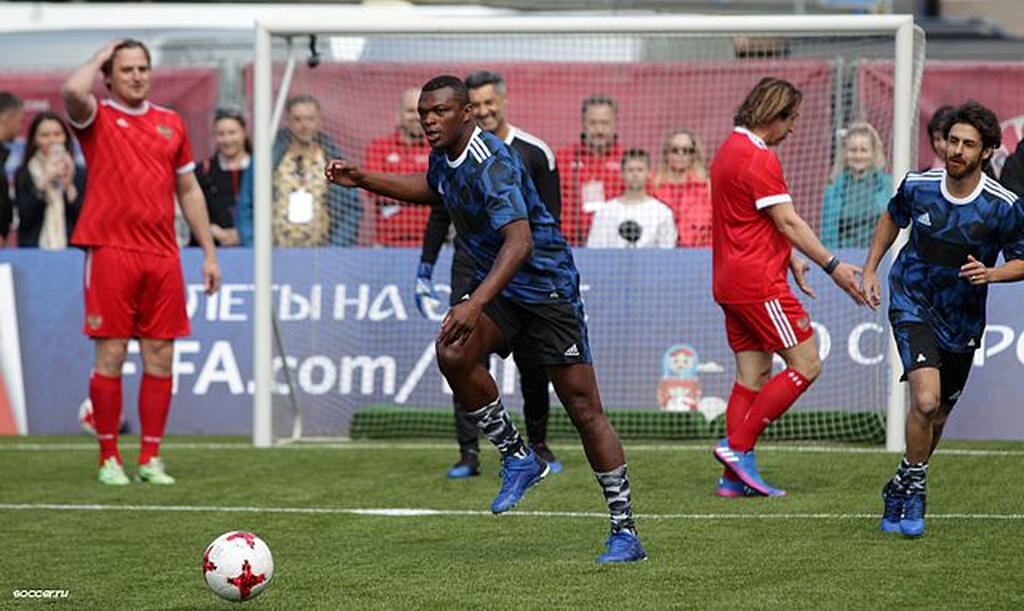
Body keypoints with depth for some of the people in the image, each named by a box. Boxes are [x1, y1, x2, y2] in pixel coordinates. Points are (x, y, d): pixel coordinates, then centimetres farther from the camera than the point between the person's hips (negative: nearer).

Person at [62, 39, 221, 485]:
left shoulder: (170, 123, 15)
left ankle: (151, 458, 10)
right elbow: (72, 90, -22)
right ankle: (109, 458, 5)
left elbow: (189, 190, 20)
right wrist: (100, 56, -4)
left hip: (162, 255, 4)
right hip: (110, 251, -4)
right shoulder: (96, 118, 2)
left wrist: (209, 252, 16)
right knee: (110, 356, -3)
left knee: (160, 359, 3)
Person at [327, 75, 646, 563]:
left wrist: (475, 304, -49)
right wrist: (363, 180, 17)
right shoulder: (444, 156, 2)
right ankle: (516, 458, -3)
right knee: (452, 354, -22)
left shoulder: (492, 164, -26)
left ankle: (625, 531, 2)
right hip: (496, 285, 8)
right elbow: (432, 188, 28)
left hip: (546, 284, -8)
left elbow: (520, 241, -38)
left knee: (584, 407, -6)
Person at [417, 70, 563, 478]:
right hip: (470, 268, 1)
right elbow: (440, 217, 13)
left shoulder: (534, 153, 2)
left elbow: (551, 218, 5)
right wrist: (424, 272, 9)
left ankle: (538, 444, 18)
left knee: (533, 364, 1)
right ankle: (469, 453, -4)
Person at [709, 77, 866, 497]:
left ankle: (735, 475, 6)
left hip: (732, 281, 10)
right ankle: (738, 445, -8)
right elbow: (787, 222, -16)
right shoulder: (759, 157, -15)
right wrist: (832, 266, -13)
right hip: (758, 281, -10)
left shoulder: (731, 150, 17)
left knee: (754, 375, 10)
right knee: (805, 365, -5)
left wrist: (791, 259, 18)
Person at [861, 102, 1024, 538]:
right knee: (925, 401, -22)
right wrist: (871, 269, 10)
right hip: (913, 305, -2)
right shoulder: (917, 186, -10)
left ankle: (901, 489, 37)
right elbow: (892, 217, 13)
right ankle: (914, 487, -2)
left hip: (962, 319, 2)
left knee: (937, 416, 13)